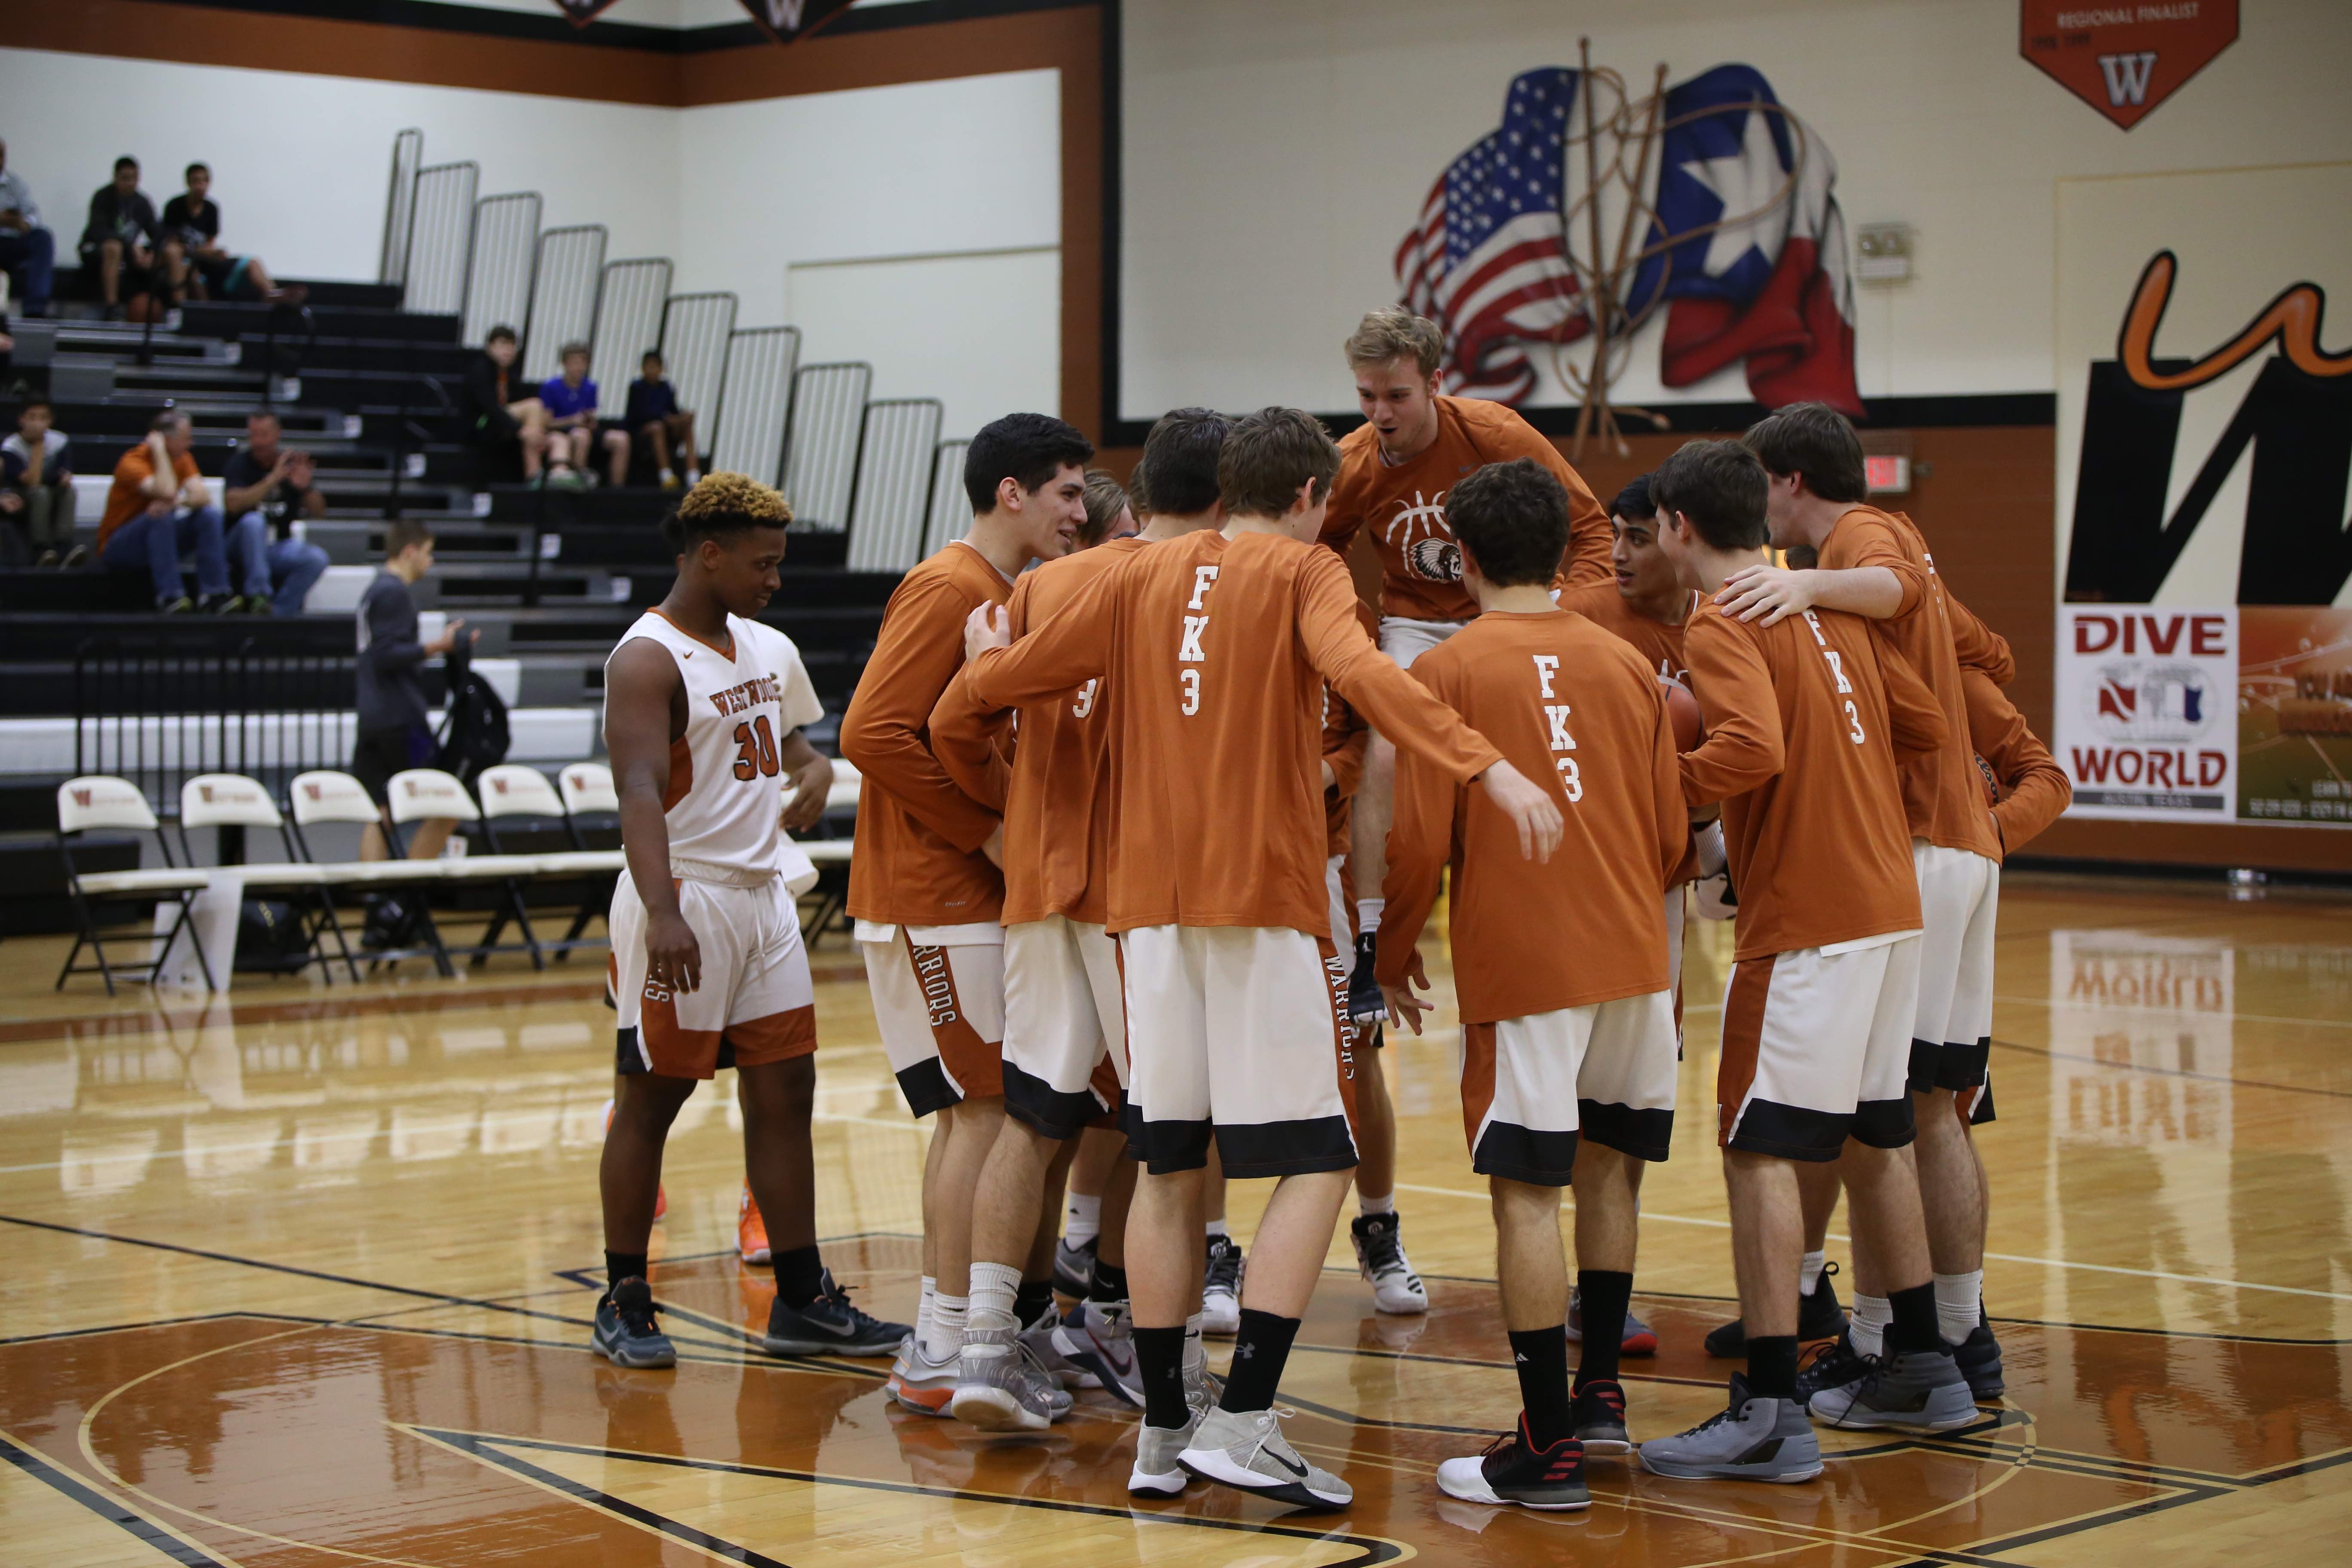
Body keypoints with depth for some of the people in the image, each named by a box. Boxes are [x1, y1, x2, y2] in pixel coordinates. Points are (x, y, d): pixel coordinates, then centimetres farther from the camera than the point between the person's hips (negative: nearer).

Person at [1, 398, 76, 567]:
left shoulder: (60, 442, -7)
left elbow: (65, 477, -6)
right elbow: (33, 483, -27)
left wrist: (66, 478, -31)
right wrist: (38, 445, -27)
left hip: (51, 504, 3)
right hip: (16, 502, -3)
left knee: (68, 490, -28)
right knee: (41, 493, -34)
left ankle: (64, 546, -37)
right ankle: (40, 550, -36)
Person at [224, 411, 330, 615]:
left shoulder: (293, 461, 3)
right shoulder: (240, 462, -3)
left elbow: (319, 512, -2)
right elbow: (233, 504, -22)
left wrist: (306, 488, -24)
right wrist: (273, 479, -28)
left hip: (281, 546, 2)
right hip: (244, 544, -2)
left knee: (317, 559, -26)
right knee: (253, 520, -35)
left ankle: (279, 612, -20)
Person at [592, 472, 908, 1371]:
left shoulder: (770, 650, 12)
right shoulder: (648, 658, -13)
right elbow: (640, 792, -25)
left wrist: (813, 767, 8)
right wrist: (663, 913, -37)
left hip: (763, 893, 8)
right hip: (685, 899, -8)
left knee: (784, 1092, 7)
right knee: (653, 1097, 0)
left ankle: (803, 1303, 12)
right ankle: (624, 1304, 11)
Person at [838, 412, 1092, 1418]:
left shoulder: (1005, 598, 17)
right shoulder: (948, 590, -13)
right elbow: (873, 732, -22)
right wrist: (987, 833, -18)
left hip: (971, 898, 10)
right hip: (936, 901, -10)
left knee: (970, 1113, 12)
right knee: (986, 1110, -8)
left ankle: (938, 1343, 19)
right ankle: (944, 1353, -4)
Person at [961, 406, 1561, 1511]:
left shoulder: (1142, 576, 14)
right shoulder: (1304, 571, 1)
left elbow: (1002, 682, 17)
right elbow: (1357, 670, -20)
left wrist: (986, 654, 41)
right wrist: (1490, 766, -28)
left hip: (1149, 898, 5)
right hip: (1265, 893, -5)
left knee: (1168, 1166, 11)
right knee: (1314, 1162, 0)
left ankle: (1163, 1431, 14)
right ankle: (1243, 1421, -10)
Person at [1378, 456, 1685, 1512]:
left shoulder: (1448, 671, -5)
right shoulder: (1626, 666, 8)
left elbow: (1420, 842, -8)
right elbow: (1671, 834, 11)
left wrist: (1393, 957, 7)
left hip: (1519, 961, -5)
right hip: (1633, 956, 5)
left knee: (1527, 1194, -2)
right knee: (1606, 1167, 19)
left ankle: (1548, 1450, -1)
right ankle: (1600, 1394, 26)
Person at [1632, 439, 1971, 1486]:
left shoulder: (1721, 625, -11)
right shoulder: (1827, 605, 13)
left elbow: (1754, 749, -27)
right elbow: (1923, 722, 15)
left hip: (1807, 921, -9)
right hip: (1888, 902, 9)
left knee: (1759, 1147, -6)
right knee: (1873, 1136, 19)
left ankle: (1770, 1415, -9)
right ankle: (1920, 1371, 28)